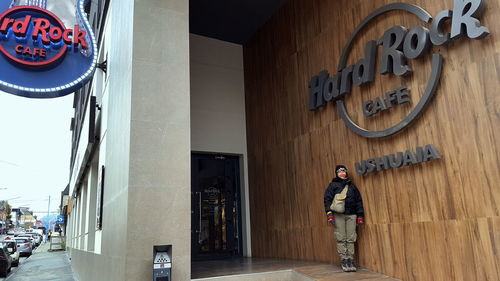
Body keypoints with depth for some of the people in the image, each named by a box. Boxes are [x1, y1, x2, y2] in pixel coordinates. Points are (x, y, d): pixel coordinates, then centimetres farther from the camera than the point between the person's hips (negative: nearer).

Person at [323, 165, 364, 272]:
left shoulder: (352, 185, 18)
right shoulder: (333, 185, 9)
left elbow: (358, 200, 17)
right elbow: (327, 199, 0)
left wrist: (360, 215, 10)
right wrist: (329, 214, -11)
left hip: (351, 215, 3)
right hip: (339, 215, -2)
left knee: (351, 239, 0)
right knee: (341, 239, -3)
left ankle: (350, 260, 7)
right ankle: (344, 260, 2)